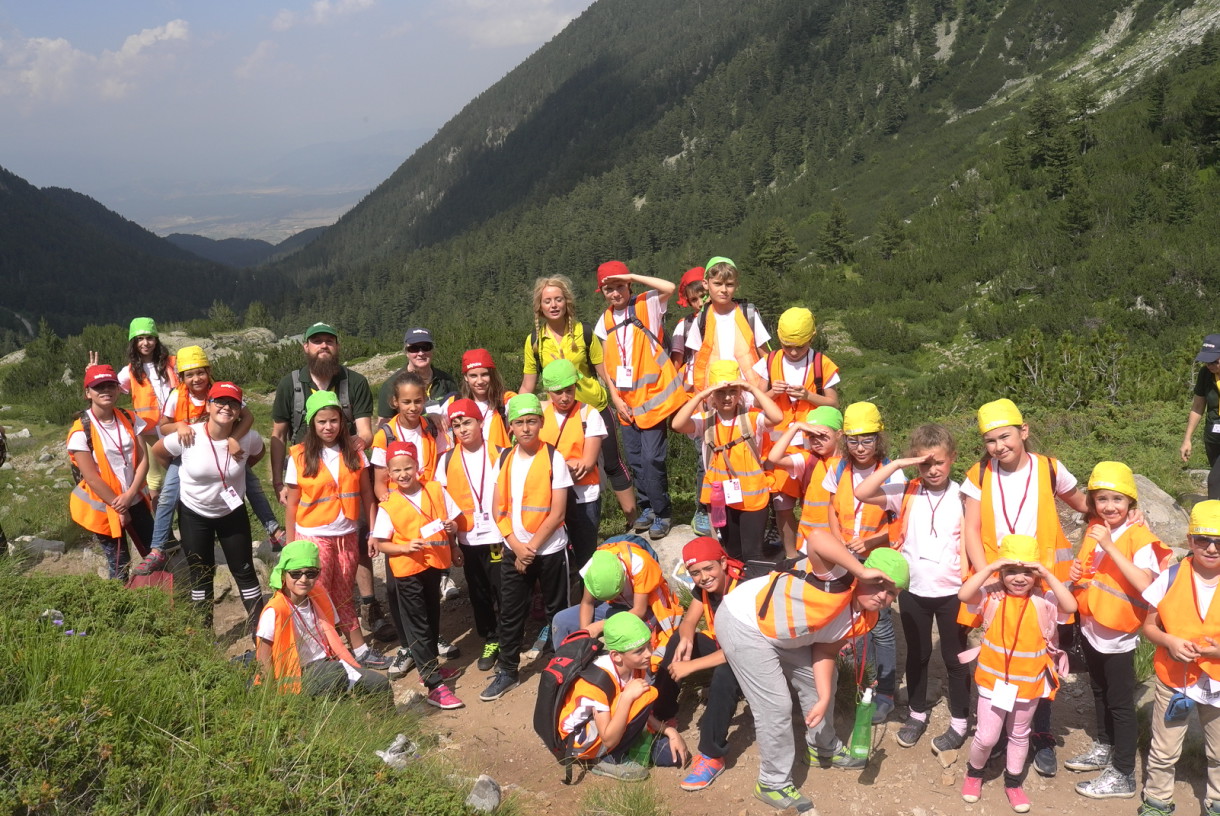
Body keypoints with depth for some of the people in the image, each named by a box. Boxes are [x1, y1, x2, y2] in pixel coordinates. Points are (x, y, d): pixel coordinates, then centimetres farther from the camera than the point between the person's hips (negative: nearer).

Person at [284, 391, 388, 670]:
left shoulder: (354, 454, 2)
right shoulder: (299, 457, -5)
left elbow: (366, 495, 4)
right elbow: (292, 505, -2)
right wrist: (290, 546, -2)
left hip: (347, 536, 2)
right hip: (313, 537, -2)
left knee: (343, 597, 12)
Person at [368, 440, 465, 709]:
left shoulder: (436, 491, -3)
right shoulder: (388, 506, -9)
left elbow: (452, 521, 7)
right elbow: (380, 543, -8)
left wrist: (451, 528, -15)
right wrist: (405, 547, -22)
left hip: (434, 564, 4)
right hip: (407, 570, -4)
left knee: (431, 618, 20)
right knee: (417, 626, 0)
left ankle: (430, 667, 38)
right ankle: (434, 686, 2)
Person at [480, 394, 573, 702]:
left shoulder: (553, 459, -11)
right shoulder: (504, 459, 1)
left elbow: (557, 512, -12)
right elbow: (498, 509, 2)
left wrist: (531, 547, -12)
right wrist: (516, 547, -9)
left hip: (549, 550, -3)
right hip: (513, 551, 3)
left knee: (557, 610, 10)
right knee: (510, 614, 9)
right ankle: (507, 672, 22)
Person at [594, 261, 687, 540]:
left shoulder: (646, 305, -6)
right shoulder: (606, 320, 8)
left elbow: (669, 288, -26)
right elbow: (605, 363, 10)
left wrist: (631, 276, -20)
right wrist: (615, 396, 2)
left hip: (652, 396, -5)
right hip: (625, 401, 5)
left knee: (652, 458, -7)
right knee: (635, 459, 12)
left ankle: (662, 513, 8)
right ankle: (646, 507, 28)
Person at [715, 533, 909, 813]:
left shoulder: (864, 618, -3)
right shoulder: (839, 579, -30)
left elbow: (825, 650, 2)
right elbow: (818, 539, -50)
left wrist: (824, 698, -9)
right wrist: (863, 571, -48)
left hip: (779, 632, 9)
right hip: (743, 623, -9)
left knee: (817, 682, 20)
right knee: (775, 705, -7)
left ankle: (823, 749, 46)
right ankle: (773, 783, 13)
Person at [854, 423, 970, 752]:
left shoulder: (962, 497, -9)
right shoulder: (905, 493, -5)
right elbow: (861, 493, -16)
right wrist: (895, 465, -20)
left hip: (951, 592, -2)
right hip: (913, 590, 2)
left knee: (955, 657, 12)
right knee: (917, 655, 18)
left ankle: (959, 723, 26)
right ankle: (917, 713, 35)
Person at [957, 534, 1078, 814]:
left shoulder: (1043, 601, -11)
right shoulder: (992, 595, -13)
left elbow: (1070, 607, -28)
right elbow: (963, 595, -29)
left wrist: (1048, 575, -30)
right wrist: (989, 568, -32)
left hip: (1029, 683, 2)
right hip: (994, 679, -1)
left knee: (1019, 736, 20)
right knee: (986, 736, 3)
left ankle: (1013, 783, 40)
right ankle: (974, 773, 32)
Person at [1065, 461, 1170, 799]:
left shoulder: (1139, 537, -18)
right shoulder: (1093, 531, 2)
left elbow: (1145, 584, -33)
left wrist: (1110, 547, -34)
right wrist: (1077, 575, -4)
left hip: (1118, 635, -7)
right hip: (1091, 627, 7)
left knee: (1120, 703, 2)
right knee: (1100, 693, 22)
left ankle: (1123, 775, 13)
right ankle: (1105, 748, 40)